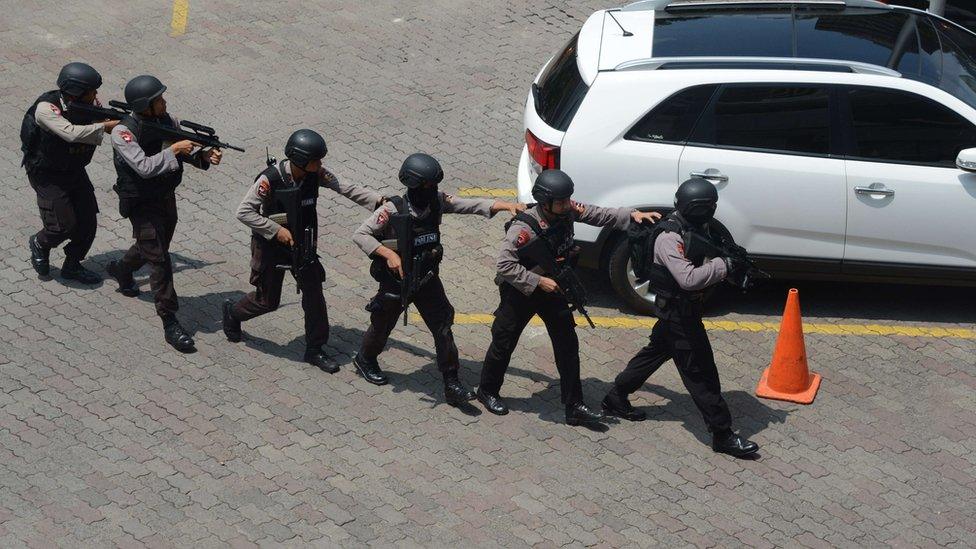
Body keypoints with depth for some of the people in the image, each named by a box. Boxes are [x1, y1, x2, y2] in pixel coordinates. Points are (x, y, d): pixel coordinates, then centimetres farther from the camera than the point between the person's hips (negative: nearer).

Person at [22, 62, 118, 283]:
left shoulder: (87, 106, -11)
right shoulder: (46, 108, -31)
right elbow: (72, 133, -44)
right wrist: (107, 126, -41)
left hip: (75, 171, 6)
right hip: (47, 175, -6)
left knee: (88, 221, 3)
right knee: (64, 226, -9)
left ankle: (72, 266, 24)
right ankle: (39, 244, 24)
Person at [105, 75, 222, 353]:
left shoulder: (167, 121, -5)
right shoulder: (124, 132, -25)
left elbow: (187, 151, 3)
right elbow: (144, 167, -33)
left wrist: (204, 155, -18)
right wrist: (174, 149, -32)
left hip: (167, 197, 7)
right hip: (141, 203, -7)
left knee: (157, 245, 28)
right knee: (159, 260, -10)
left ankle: (121, 270, 59)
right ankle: (170, 325, -6)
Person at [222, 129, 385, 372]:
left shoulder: (316, 175, -14)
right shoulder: (270, 179, -28)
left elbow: (346, 188, -18)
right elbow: (243, 212, -24)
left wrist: (378, 200, -31)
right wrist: (276, 230, -28)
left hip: (302, 243, 5)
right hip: (271, 245, -4)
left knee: (313, 292, 0)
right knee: (268, 301, 7)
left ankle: (314, 350, 13)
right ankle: (232, 312, 39)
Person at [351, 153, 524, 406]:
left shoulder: (438, 202, -10)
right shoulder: (393, 210, -22)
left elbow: (472, 205, -15)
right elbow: (360, 235, -19)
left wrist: (505, 205, -29)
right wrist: (389, 254, -30)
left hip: (427, 279, 4)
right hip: (396, 280, -4)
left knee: (443, 326, -3)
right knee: (382, 326, 17)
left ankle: (452, 384, 2)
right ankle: (365, 361, 46)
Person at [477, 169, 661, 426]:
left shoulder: (567, 211, -14)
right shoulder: (523, 228, -31)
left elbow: (599, 214, -3)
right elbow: (505, 265, -31)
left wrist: (631, 215, -16)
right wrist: (538, 282, -32)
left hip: (552, 287, 6)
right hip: (520, 291, -6)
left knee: (568, 345, 4)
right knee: (504, 343, 10)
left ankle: (574, 407, 11)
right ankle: (487, 391, 35)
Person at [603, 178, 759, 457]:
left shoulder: (695, 228, 3)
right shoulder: (669, 238, -26)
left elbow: (703, 260, 14)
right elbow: (689, 278, -35)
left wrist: (731, 256, -5)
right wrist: (725, 265, -31)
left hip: (676, 310, 10)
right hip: (679, 311, -10)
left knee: (657, 352, 24)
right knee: (700, 372, -5)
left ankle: (616, 399, 39)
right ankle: (723, 435, 0)